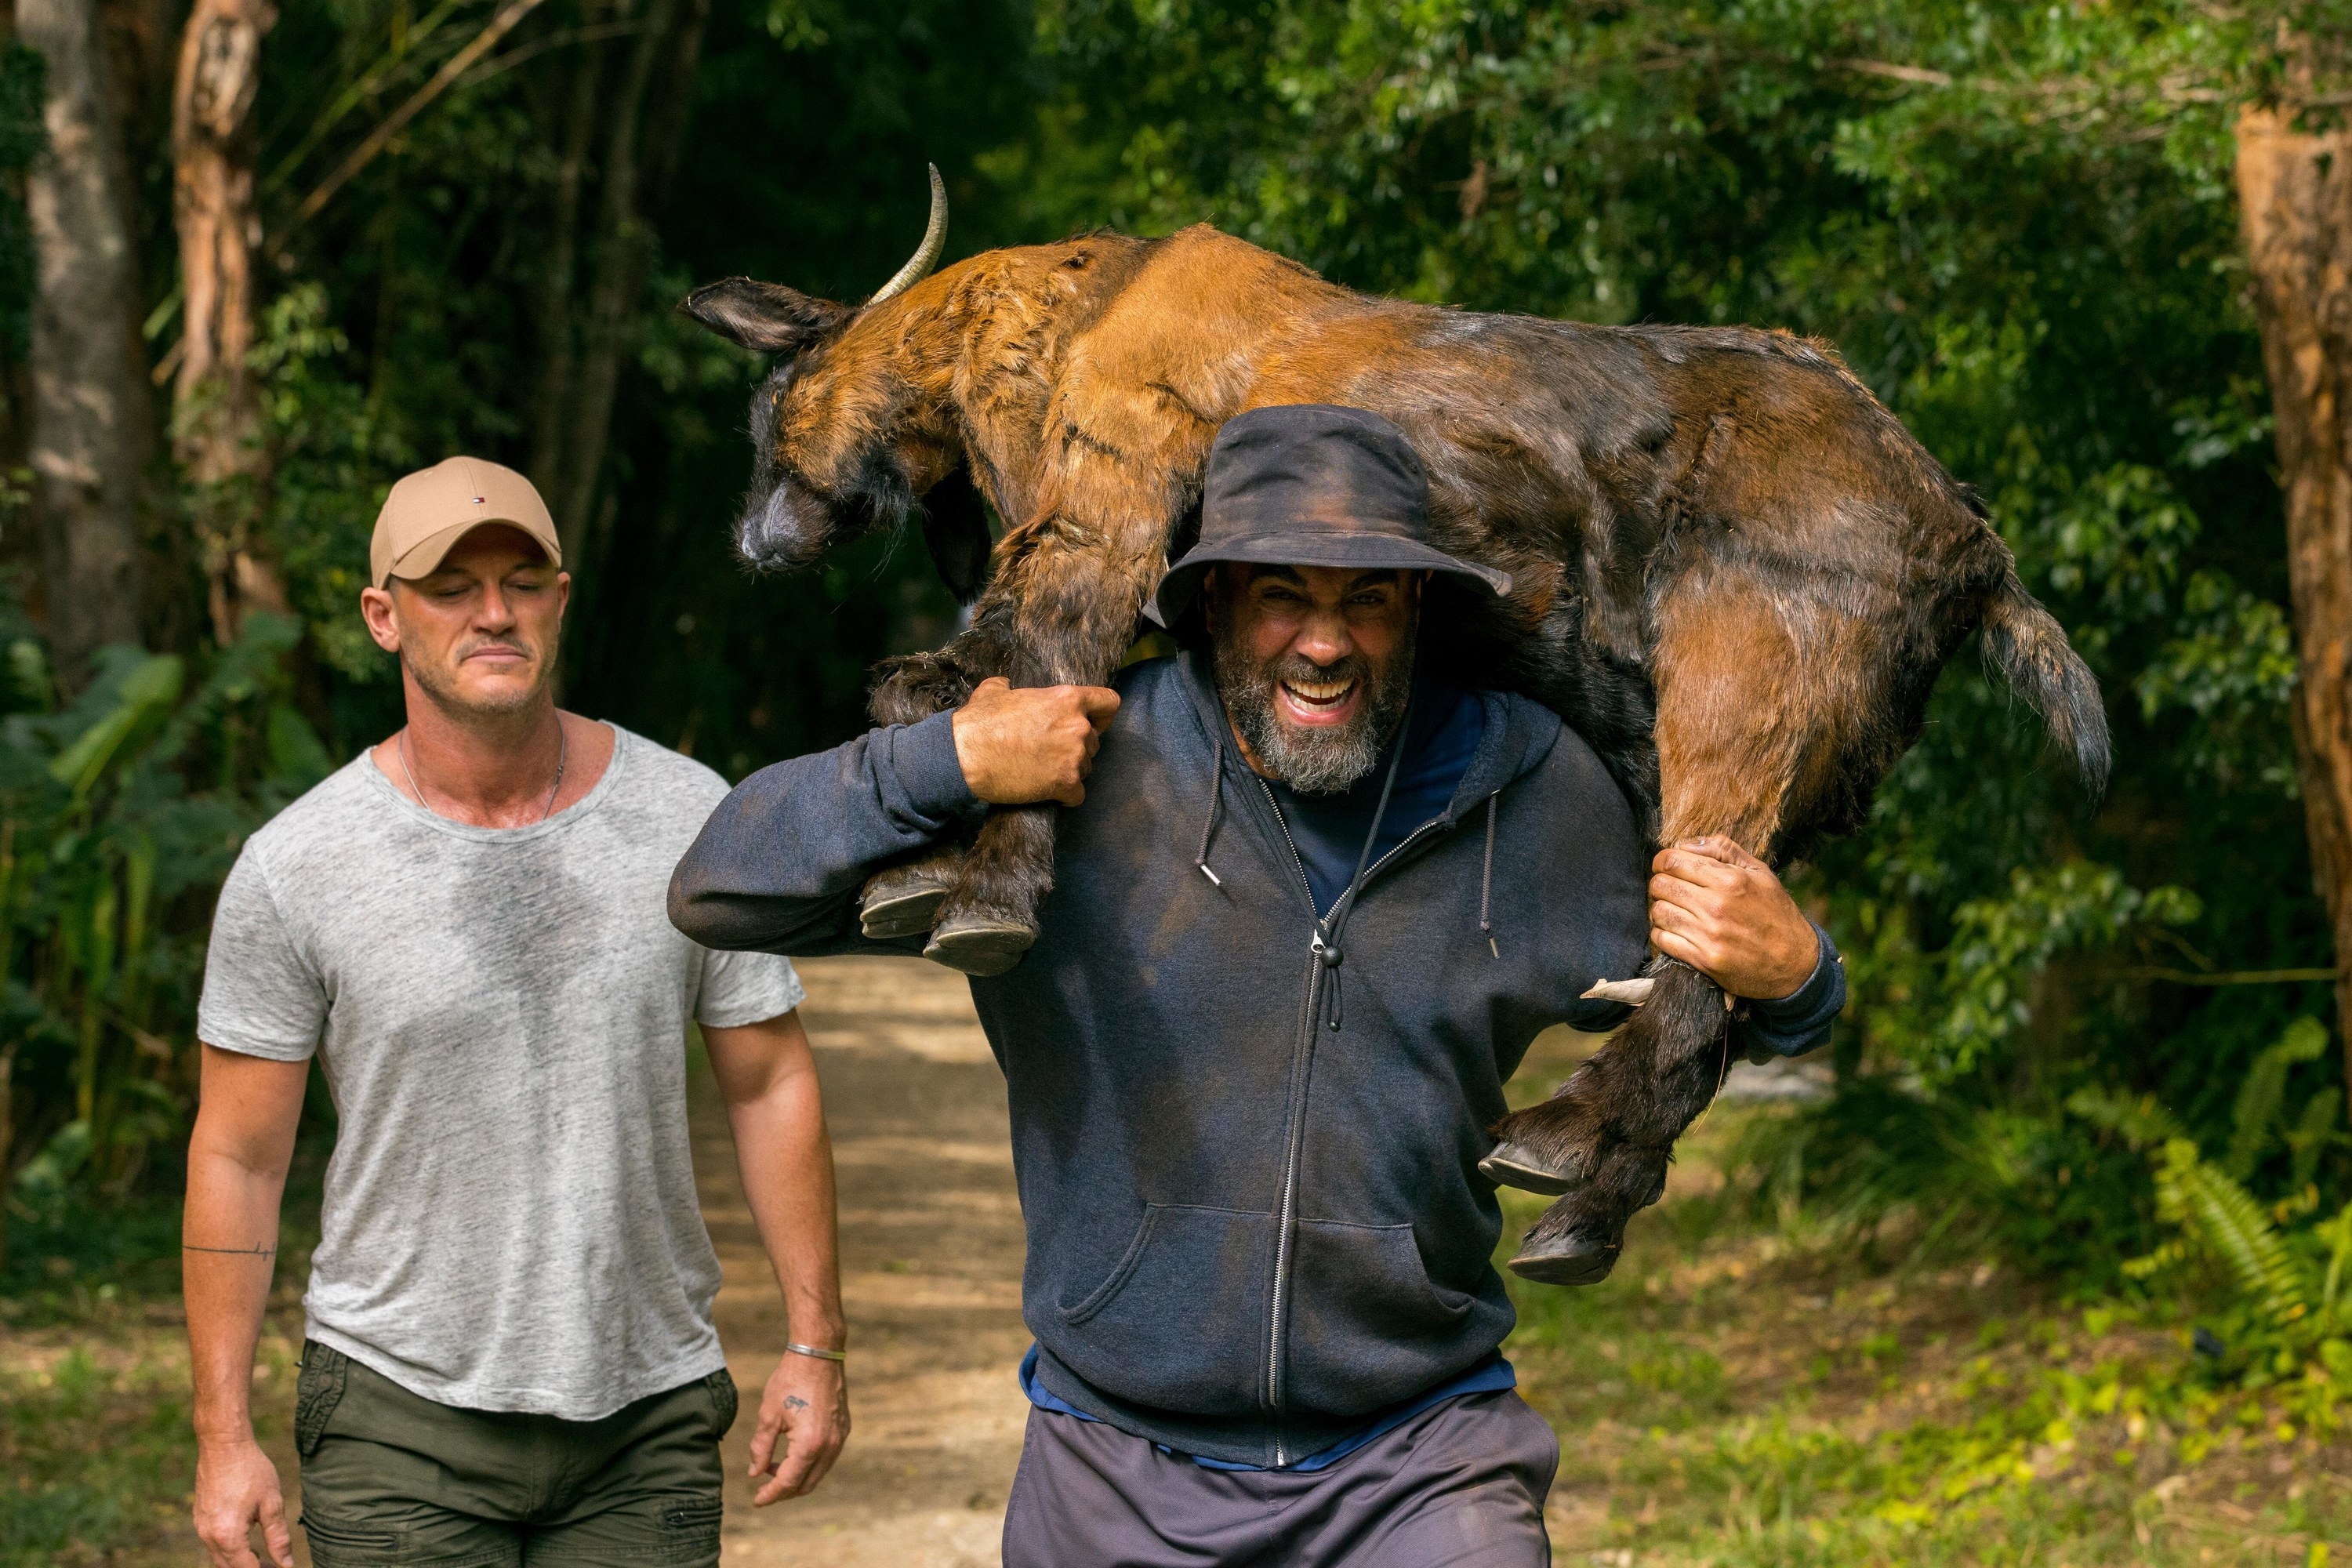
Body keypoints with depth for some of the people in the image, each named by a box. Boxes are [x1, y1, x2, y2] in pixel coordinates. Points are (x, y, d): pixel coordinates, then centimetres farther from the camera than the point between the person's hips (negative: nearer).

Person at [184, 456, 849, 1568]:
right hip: (402, 1414, -2)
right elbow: (236, 1159, -2)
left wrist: (814, 1347, 2)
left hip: (647, 1416, 2)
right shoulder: (294, 870, -7)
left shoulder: (692, 820, -2)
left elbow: (770, 1084, 5)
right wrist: (222, 1433, -4)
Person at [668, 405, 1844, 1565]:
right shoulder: (1083, 770, -8)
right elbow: (720, 894, -8)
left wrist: (1787, 976, -7)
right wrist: (950, 762, -21)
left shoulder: (1536, 793, -1)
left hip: (1418, 1468, 0)